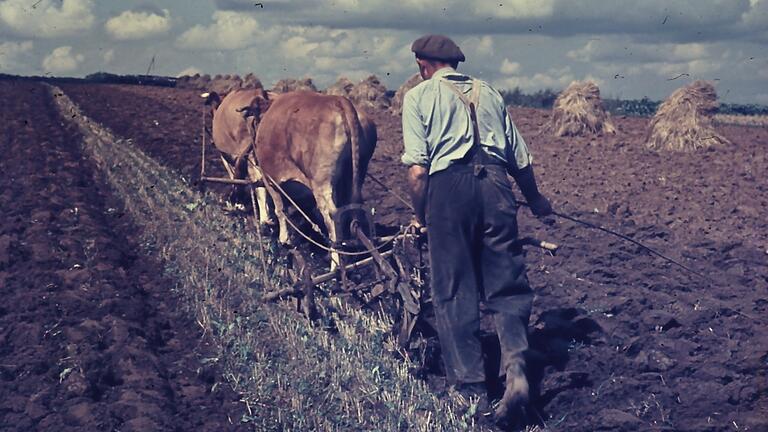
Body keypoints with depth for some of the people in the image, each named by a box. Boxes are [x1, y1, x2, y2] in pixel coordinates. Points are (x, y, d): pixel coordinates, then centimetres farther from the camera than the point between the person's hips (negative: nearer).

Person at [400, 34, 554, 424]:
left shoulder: (419, 95, 9)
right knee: (507, 287, 10)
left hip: (449, 187, -3)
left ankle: (471, 389, 9)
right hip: (496, 184, 3)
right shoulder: (489, 92, 20)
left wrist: (420, 216, 9)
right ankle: (515, 370, -8)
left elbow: (417, 169, -3)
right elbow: (521, 160, 19)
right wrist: (535, 200, 35)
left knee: (454, 294, 6)